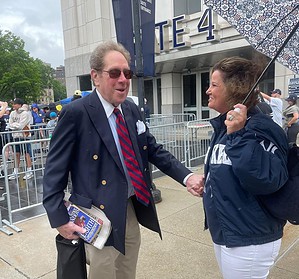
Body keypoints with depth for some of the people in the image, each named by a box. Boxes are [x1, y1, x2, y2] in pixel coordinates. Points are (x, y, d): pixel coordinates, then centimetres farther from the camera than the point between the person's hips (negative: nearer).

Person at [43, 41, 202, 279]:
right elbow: (55, 169, -12)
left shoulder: (132, 110, 4)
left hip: (133, 212, 6)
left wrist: (186, 177, -5)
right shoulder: (76, 113, -15)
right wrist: (60, 219, -15)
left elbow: (154, 150, 8)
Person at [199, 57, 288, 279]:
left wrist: (239, 135, -34)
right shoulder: (224, 126, 5)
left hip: (249, 242, -8)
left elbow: (266, 181, -34)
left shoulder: (259, 128, -21)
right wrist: (207, 180, 6)